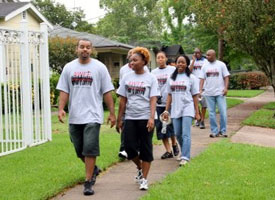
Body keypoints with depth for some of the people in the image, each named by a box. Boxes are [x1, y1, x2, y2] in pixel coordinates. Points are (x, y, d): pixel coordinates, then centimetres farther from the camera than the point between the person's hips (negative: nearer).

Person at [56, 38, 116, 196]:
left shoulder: (99, 67, -1)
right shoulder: (69, 67, 8)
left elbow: (107, 92, 0)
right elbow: (64, 91, 8)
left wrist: (112, 113, -2)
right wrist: (61, 109, -5)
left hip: (92, 116, -4)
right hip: (74, 117, 4)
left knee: (90, 149, -10)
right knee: (80, 150, 12)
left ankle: (88, 182, -2)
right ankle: (93, 169, 38)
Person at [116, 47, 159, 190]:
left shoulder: (151, 78, -1)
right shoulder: (127, 78, 7)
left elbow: (153, 100, -8)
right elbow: (123, 100, 10)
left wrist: (151, 118, -20)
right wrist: (119, 119, 8)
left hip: (145, 118, -3)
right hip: (130, 118, 3)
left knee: (146, 148, 1)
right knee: (129, 146, -2)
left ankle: (144, 179, 12)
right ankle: (140, 168, 27)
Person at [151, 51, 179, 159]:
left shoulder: (173, 69, 1)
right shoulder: (153, 72, 12)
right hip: (158, 103, 4)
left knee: (170, 125, -7)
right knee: (160, 127, 3)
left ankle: (174, 143, 21)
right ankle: (168, 150, 13)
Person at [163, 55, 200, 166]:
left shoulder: (191, 78, 2)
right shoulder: (172, 78, 12)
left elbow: (195, 96, 1)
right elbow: (169, 95, 13)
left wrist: (197, 112, -1)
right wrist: (166, 110, 7)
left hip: (187, 109, -4)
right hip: (175, 110, 4)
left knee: (186, 134, -11)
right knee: (178, 134, 9)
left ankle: (185, 157, -12)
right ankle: (185, 153, 27)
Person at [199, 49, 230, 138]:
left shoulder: (221, 64, 1)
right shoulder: (205, 66, 7)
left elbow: (226, 77, 1)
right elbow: (202, 78, 7)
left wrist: (226, 88, -11)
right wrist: (200, 89, -5)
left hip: (220, 92, -2)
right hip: (209, 93, 2)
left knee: (223, 112, -4)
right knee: (211, 113, 5)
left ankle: (223, 130, 8)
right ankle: (214, 131, 12)